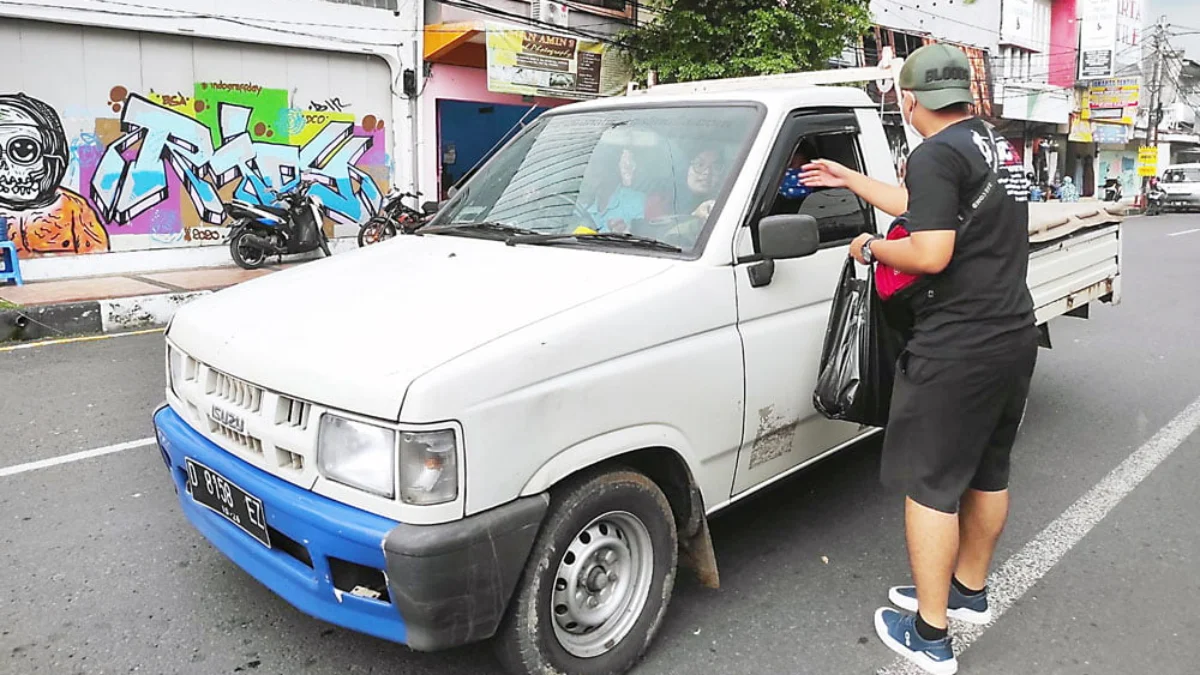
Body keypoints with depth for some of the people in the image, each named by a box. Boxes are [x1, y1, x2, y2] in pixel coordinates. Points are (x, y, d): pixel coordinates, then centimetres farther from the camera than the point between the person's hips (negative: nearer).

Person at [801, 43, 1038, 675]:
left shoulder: (937, 154, -16)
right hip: (1015, 336, 10)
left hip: (957, 350, -10)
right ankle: (970, 589, 39)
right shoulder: (995, 144, 13)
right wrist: (848, 179, 29)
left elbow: (931, 254, -24)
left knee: (931, 485, 0)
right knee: (988, 471, 21)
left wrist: (872, 248, -5)